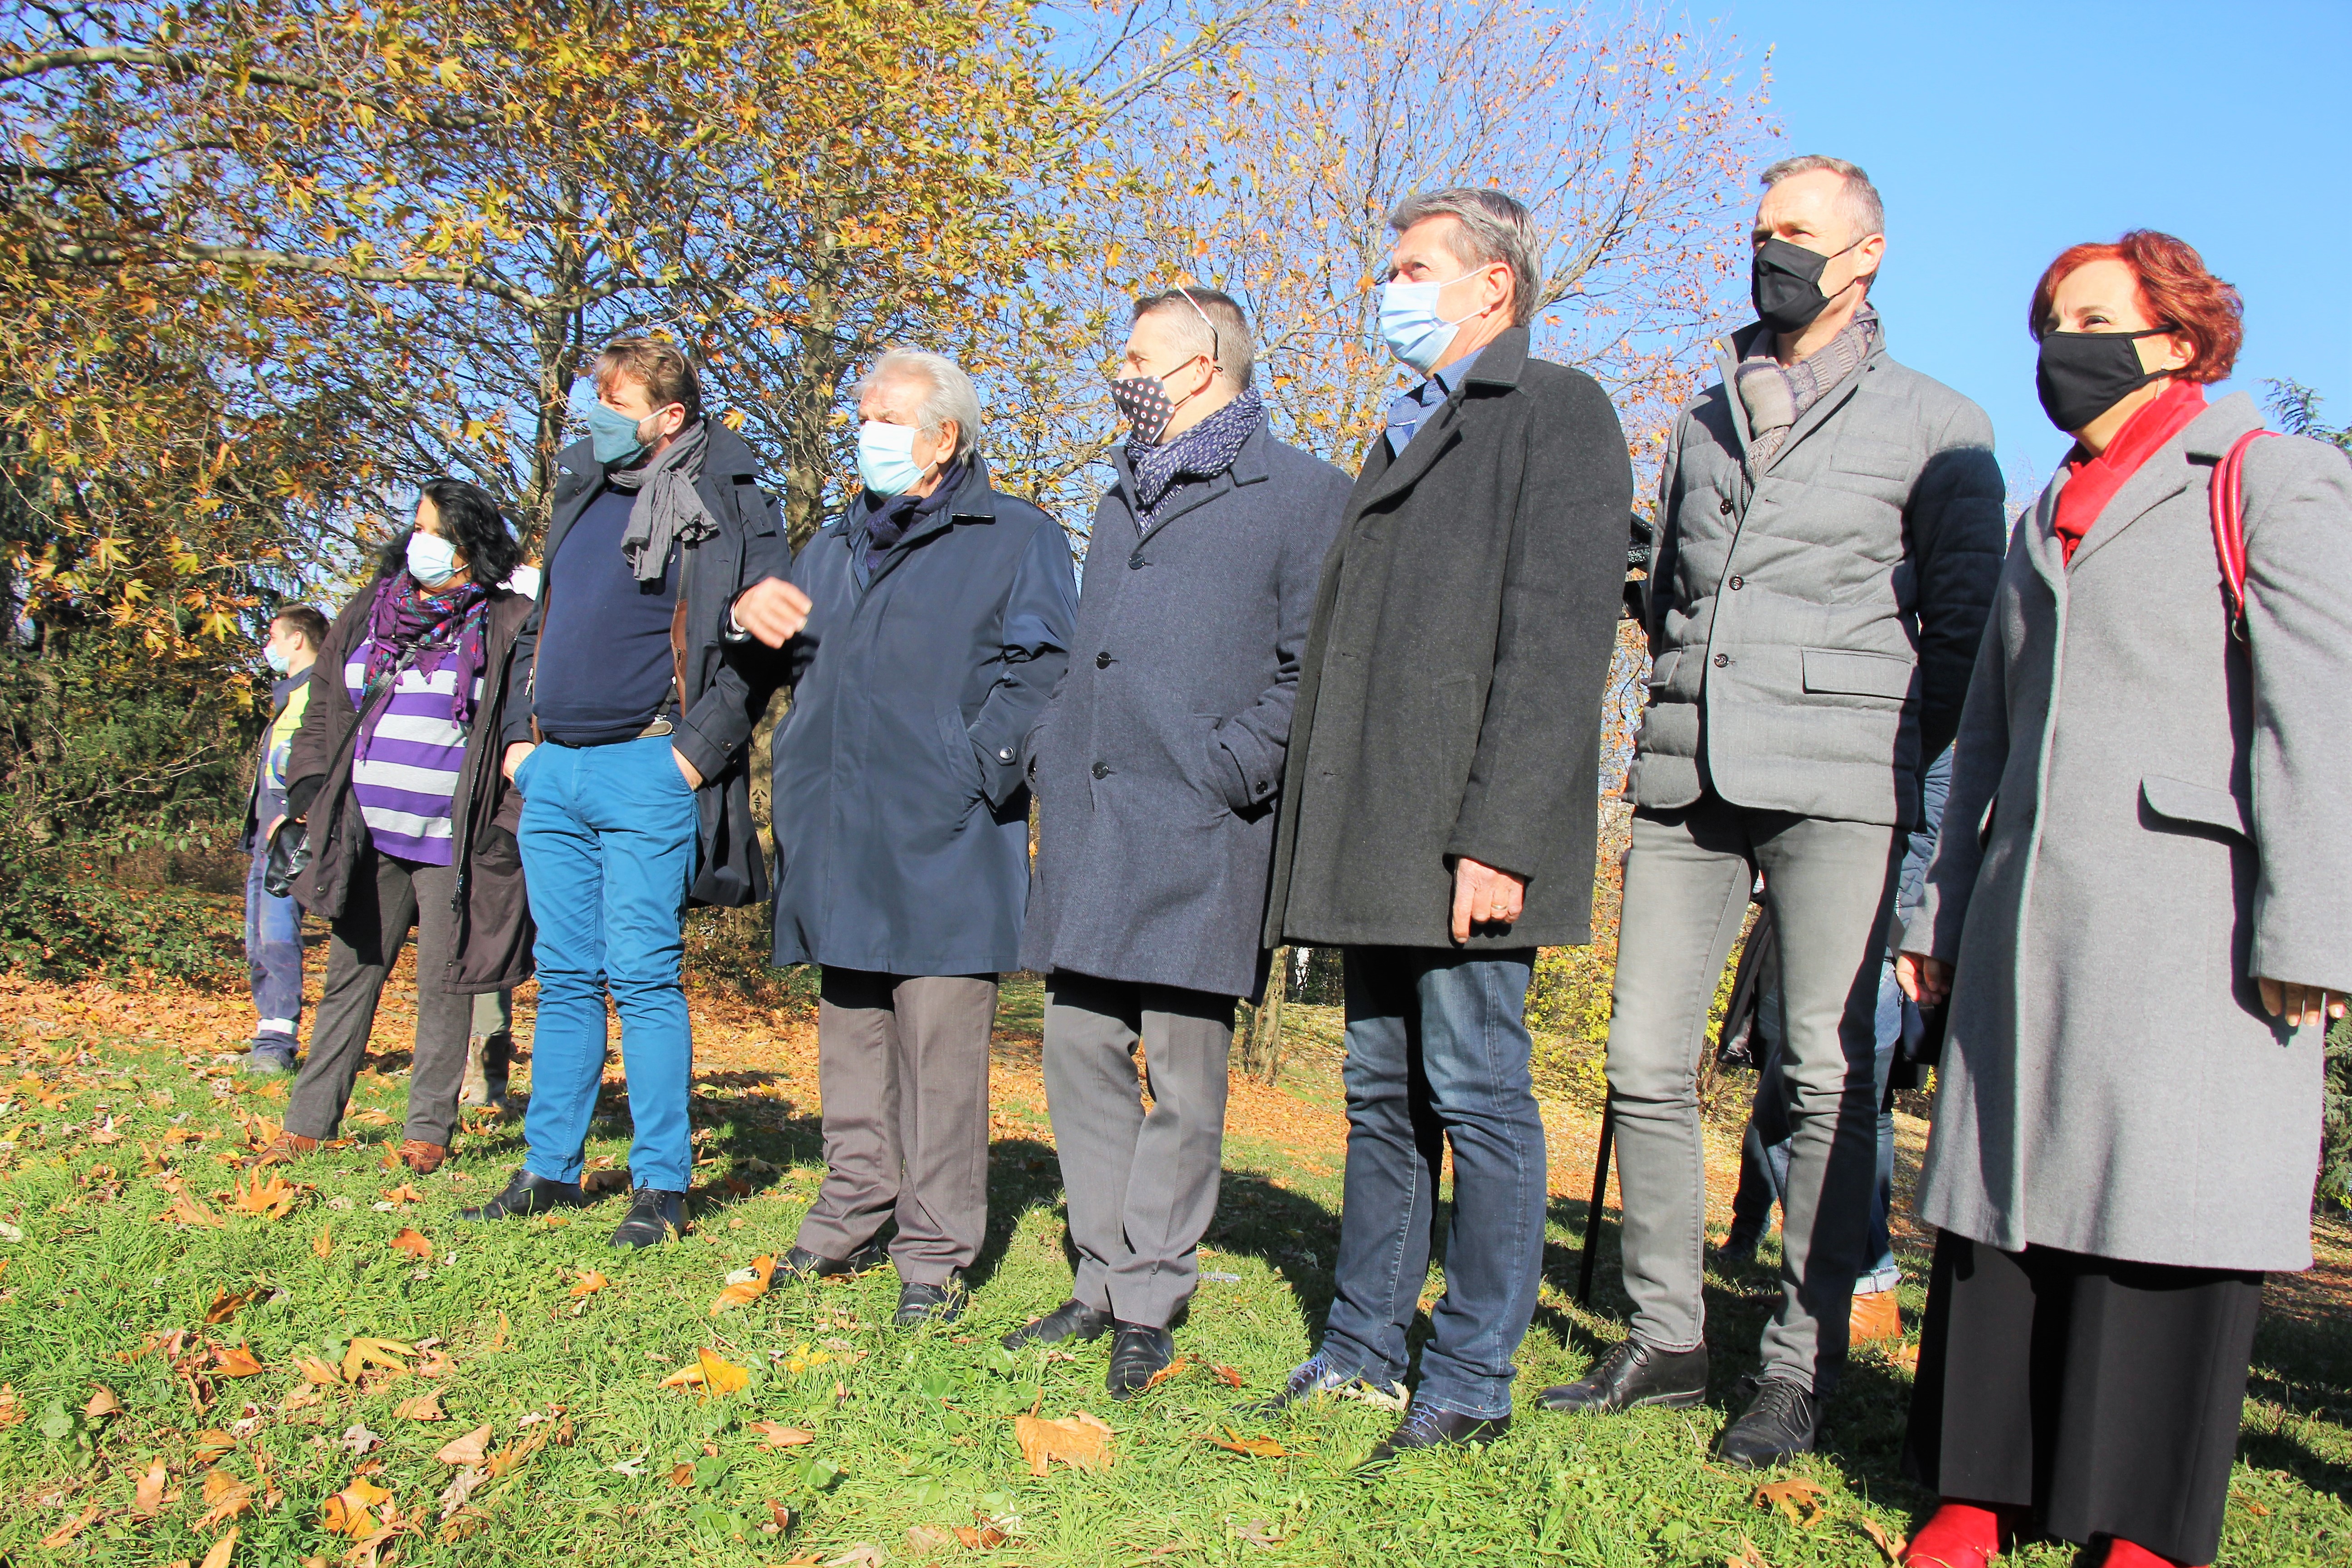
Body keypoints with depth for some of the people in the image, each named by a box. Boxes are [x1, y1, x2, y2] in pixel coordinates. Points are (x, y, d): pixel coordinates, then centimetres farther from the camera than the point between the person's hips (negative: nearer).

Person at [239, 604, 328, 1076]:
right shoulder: (287, 695, 25)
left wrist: (295, 814, -23)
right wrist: (260, 828, 20)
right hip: (268, 834, 10)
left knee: (277, 935, -16)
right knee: (260, 944, 9)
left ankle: (277, 1045, -18)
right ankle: (270, 1038, 13)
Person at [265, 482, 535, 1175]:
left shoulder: (508, 626, -1)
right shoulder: (368, 613, 12)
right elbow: (324, 709, 19)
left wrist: (511, 824, -10)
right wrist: (310, 795, 10)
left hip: (454, 843, -4)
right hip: (366, 835, 4)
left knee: (444, 982, 2)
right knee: (350, 975, 8)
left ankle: (430, 1129, 12)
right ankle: (309, 1120, 16)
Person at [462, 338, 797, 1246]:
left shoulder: (724, 504, -4)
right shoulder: (582, 492, 18)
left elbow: (762, 643, -10)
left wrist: (698, 751, -15)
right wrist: (520, 732, 15)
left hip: (644, 771, -7)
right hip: (552, 772, 7)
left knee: (644, 976, -5)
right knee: (564, 979, 11)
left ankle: (662, 1183, 4)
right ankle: (550, 1171, 20)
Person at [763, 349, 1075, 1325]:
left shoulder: (1015, 540, 3)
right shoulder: (832, 550, 22)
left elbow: (1038, 671, -6)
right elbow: (800, 668, 30)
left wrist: (976, 772, -14)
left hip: (943, 846, -6)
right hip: (839, 845, 6)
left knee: (939, 1054, -4)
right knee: (850, 1044, 13)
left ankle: (934, 1257, 4)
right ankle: (852, 1220, 25)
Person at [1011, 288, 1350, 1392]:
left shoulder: (1300, 494, 0)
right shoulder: (1123, 499, 23)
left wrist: (1234, 769, -15)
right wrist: (1049, 753, 14)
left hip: (1196, 834, -7)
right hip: (1086, 824, 7)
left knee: (1182, 1073, -1)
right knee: (1082, 1055, 8)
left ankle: (1150, 1301, 10)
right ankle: (1102, 1279, 20)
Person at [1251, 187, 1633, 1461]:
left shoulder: (1556, 411, -3)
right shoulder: (1405, 433, 24)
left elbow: (1556, 646, -14)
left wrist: (1496, 838, -21)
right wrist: (1316, 845, 15)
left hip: (1463, 841, -8)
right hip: (1375, 841, 8)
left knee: (1476, 1094, -1)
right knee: (1383, 1094, 13)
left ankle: (1471, 1384, 10)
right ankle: (1361, 1346, 24)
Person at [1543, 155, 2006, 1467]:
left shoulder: (1938, 424, 6)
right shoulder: (1706, 420, 21)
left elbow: (1964, 626, 6)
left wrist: (1891, 754, 1)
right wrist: (1676, 725, 13)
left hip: (1839, 782, -4)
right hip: (1686, 774, 5)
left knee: (1828, 1075, -3)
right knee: (1648, 1059, 1)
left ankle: (1803, 1368, 7)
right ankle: (1665, 1335, 13)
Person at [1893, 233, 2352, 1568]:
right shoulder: (2046, 519, 23)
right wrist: (1943, 912, 16)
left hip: (2185, 914, -6)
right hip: (2032, 916, 6)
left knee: (2165, 1204, -3)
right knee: (2006, 1189, 5)